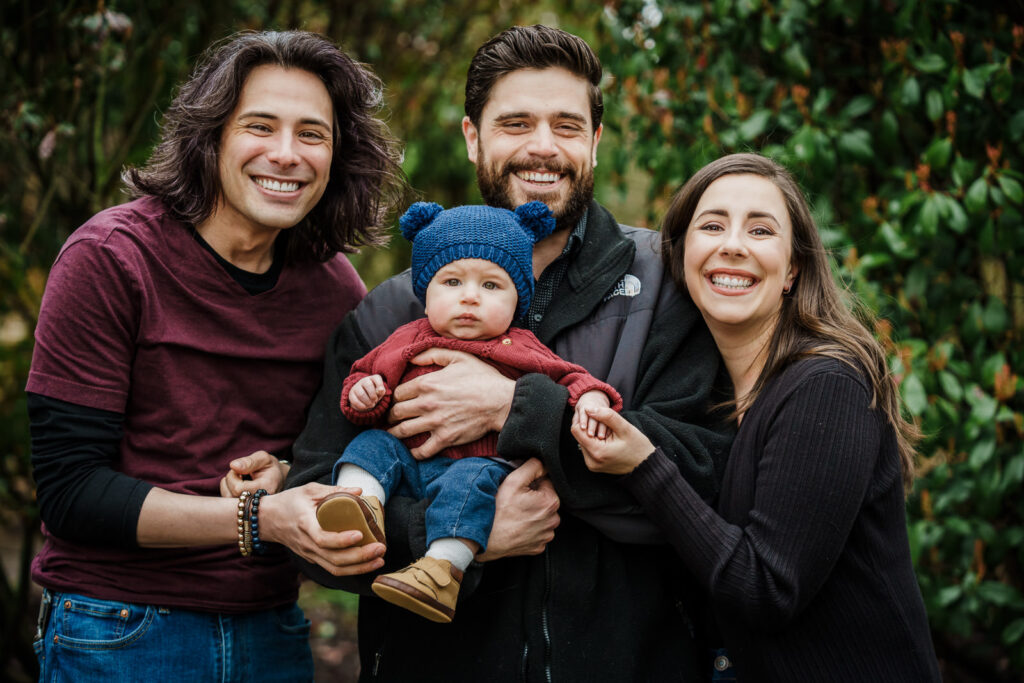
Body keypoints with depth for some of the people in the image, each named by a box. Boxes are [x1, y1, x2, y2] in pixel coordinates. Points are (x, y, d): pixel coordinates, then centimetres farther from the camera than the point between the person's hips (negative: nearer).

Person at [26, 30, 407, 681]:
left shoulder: (336, 287, -1)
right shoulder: (110, 257, -14)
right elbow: (71, 491, -16)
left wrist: (284, 473, -12)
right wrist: (260, 520, -26)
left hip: (273, 628, 4)